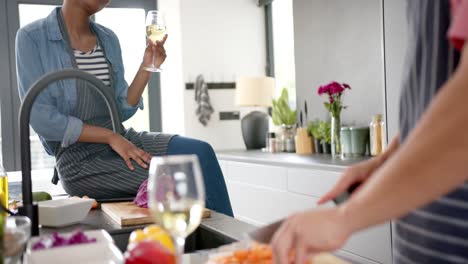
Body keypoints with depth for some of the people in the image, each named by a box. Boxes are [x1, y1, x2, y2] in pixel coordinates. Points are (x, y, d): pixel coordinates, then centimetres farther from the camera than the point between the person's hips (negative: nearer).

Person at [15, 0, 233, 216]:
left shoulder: (108, 39, 10)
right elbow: (41, 118, -13)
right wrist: (110, 136, -17)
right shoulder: (32, 38, -5)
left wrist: (146, 67, -3)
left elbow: (120, 110, 9)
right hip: (79, 158, -5)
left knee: (200, 152, -19)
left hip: (119, 139, 5)